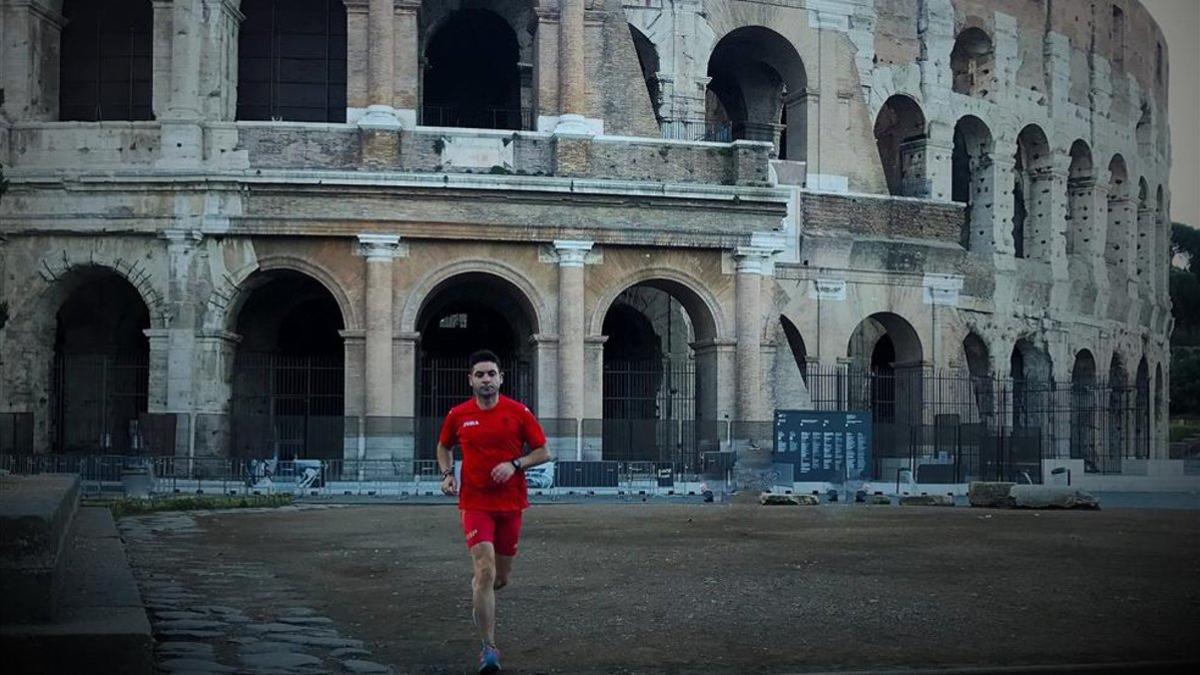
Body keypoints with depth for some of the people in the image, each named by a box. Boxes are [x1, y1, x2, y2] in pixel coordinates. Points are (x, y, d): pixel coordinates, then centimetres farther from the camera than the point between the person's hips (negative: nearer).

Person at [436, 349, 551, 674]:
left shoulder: (518, 412, -4)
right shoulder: (458, 415, 0)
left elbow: (544, 452, 1)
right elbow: (443, 447, 19)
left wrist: (515, 464, -15)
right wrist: (446, 474, 1)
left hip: (510, 503, 2)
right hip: (474, 503, -2)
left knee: (502, 577, 12)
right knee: (485, 570, -18)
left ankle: (477, 590, 51)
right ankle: (489, 647, -12)